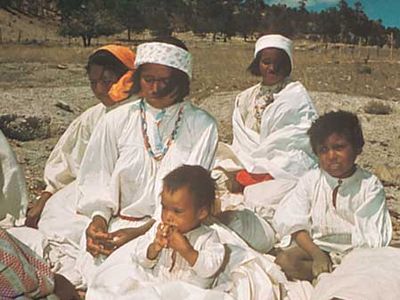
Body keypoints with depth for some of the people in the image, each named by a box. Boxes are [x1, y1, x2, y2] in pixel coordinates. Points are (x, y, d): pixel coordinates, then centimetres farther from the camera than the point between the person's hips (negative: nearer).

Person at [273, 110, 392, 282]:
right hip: (318, 247, 3)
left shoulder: (370, 186, -10)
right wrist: (317, 255, -21)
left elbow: (372, 239, -14)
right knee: (284, 261, -24)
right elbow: (295, 224, -8)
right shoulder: (311, 180, -4)